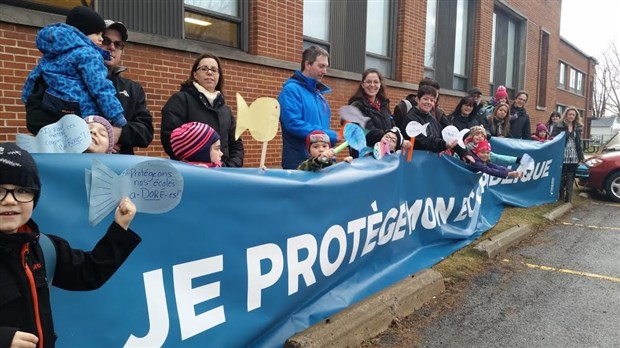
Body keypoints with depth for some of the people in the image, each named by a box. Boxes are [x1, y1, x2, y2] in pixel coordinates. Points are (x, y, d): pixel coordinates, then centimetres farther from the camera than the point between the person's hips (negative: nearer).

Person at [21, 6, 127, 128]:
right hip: (84, 119, -9)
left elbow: (33, 78, 27)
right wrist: (119, 120, -15)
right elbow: (101, 90, -16)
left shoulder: (51, 53, 21)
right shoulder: (87, 53, -8)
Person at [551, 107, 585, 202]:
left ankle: (568, 201, 10)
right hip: (562, 158, -4)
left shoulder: (577, 128, 13)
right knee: (560, 180, 2)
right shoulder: (559, 127, -2)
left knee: (570, 180, 6)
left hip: (573, 159, 4)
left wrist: (581, 156, 11)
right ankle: (560, 200, 14)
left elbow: (579, 143, 17)